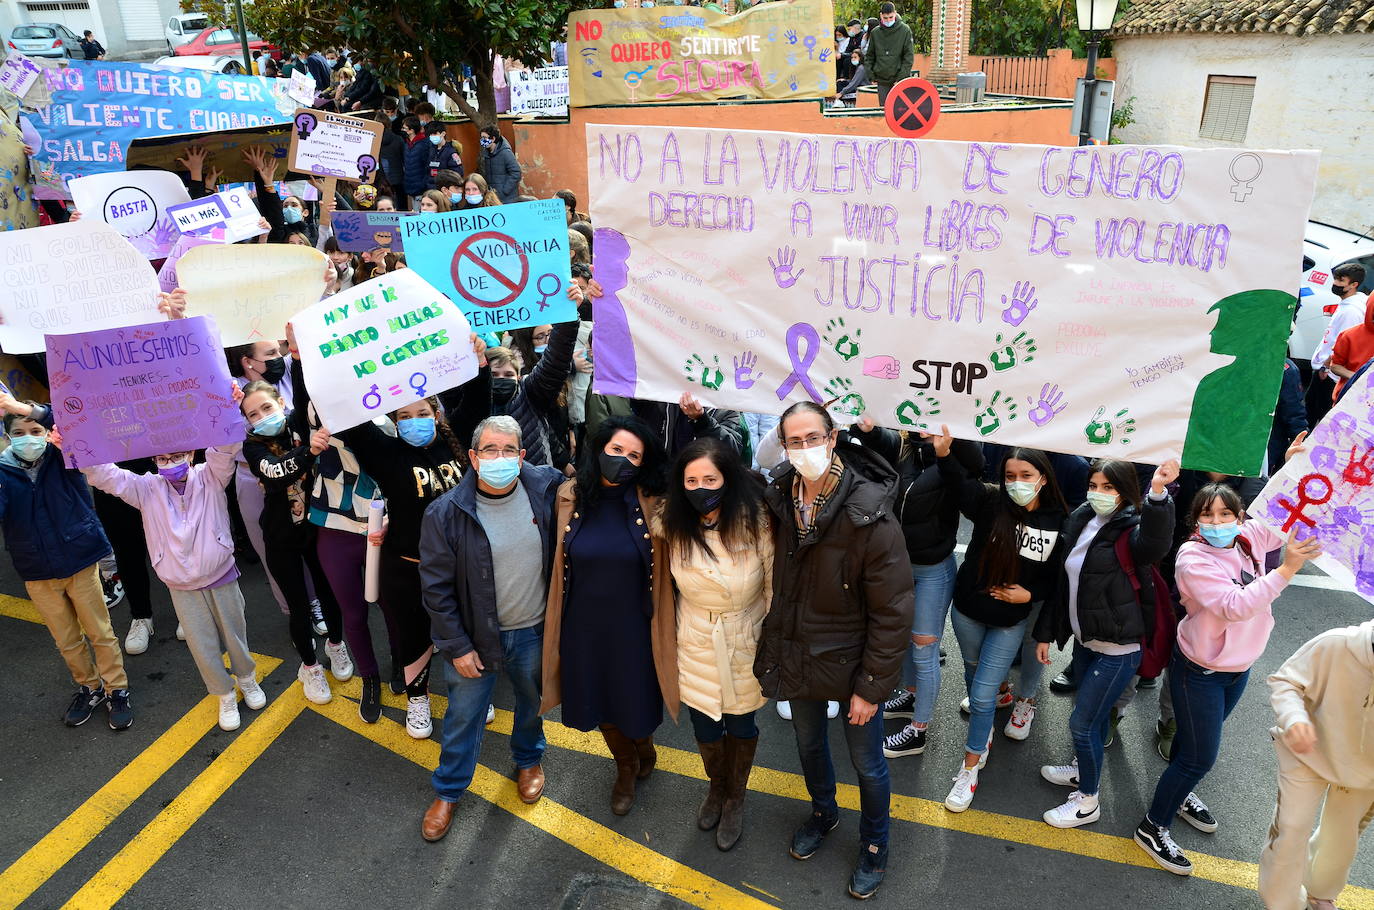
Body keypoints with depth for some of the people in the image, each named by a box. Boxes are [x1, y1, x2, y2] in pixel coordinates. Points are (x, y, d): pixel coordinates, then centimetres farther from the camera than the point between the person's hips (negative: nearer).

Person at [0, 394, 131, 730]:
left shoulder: (63, 458, -7)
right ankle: (89, 688, 37)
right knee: (67, 640, 17)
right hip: (37, 573, 2)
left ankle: (116, 690, 25)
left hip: (79, 561, -2)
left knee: (100, 632, 9)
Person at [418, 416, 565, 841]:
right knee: (463, 714, 14)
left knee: (533, 701, 24)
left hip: (534, 631, 2)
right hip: (476, 635, -2)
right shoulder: (446, 513, -19)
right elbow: (437, 586, -12)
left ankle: (529, 760, 54)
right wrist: (456, 646, -11)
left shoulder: (545, 488, -14)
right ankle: (447, 791, 38)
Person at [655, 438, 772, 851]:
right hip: (696, 647, 2)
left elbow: (775, 588, -11)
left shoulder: (756, 523, -22)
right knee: (706, 730, 17)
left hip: (745, 645, -2)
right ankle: (716, 788, 52)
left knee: (741, 726, 18)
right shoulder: (672, 526, -14)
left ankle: (735, 799, 49)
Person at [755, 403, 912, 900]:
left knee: (867, 764, 16)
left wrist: (872, 687, -17)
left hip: (850, 666, -4)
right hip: (796, 658, 5)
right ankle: (823, 812, 56)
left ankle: (874, 845, 44)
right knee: (808, 743, 27)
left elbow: (892, 614, -21)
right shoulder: (777, 501, -12)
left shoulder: (870, 519, -28)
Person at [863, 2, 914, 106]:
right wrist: (871, 75, 3)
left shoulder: (905, 30, -3)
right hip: (882, 80, 3)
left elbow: (909, 56, -5)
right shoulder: (875, 33, 5)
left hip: (900, 79, -3)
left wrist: (901, 77, -12)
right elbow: (869, 56, 13)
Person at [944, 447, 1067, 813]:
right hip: (968, 610, 1)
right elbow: (957, 477, -25)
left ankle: (971, 767, 18)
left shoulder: (1058, 523, -12)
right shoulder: (989, 503, -16)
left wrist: (1030, 594, -16)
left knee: (982, 694, -1)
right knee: (974, 675, 24)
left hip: (1011, 621, -1)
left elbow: (1056, 579, 0)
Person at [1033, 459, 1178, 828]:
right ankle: (1083, 768, 45)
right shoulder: (1079, 522, 3)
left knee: (1082, 721, 1)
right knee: (1094, 712, 24)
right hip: (1086, 640, 7)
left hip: (1118, 649, -7)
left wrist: (1158, 495, -61)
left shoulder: (1131, 528, -18)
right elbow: (1063, 582, 11)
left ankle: (1087, 801, 20)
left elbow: (1155, 546, -45)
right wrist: (1045, 633, 14)